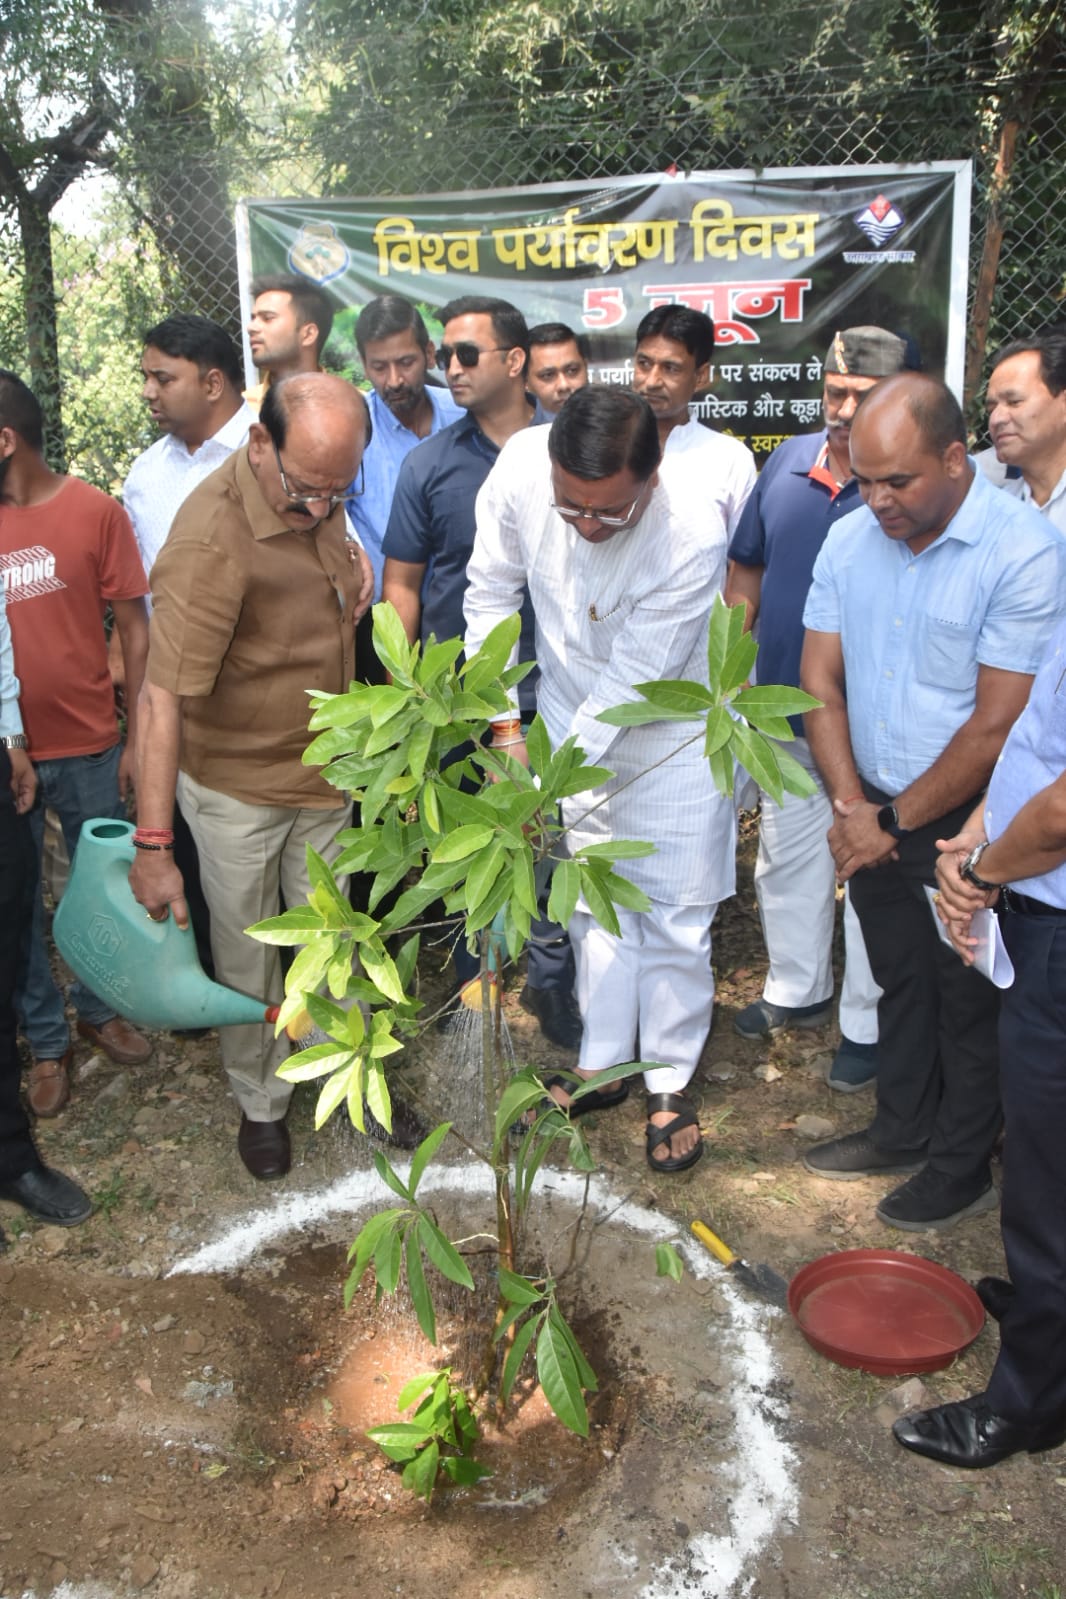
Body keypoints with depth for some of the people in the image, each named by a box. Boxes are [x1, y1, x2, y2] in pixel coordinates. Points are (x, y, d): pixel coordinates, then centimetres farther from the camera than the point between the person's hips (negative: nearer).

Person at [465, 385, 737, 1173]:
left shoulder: (692, 541, -33)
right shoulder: (520, 468, -23)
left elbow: (631, 682, -27)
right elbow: (492, 594, -8)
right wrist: (505, 726, -7)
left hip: (671, 726, -3)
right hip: (577, 717, 4)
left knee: (676, 911, 4)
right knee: (596, 901, 14)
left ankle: (670, 1084, 23)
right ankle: (603, 1064, 31)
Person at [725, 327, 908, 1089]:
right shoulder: (787, 462, 1)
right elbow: (748, 569, 10)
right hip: (783, 711, 5)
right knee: (786, 857, 20)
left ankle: (868, 1023, 27)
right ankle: (798, 988, 41)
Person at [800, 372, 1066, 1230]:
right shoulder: (850, 539, 0)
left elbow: (996, 725, -20)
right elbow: (821, 680, 3)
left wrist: (895, 821, -13)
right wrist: (850, 804, -8)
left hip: (965, 825, -5)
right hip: (875, 815, 5)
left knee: (969, 1001, 10)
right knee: (901, 981, 20)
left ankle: (962, 1169, 30)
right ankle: (903, 1132, 40)